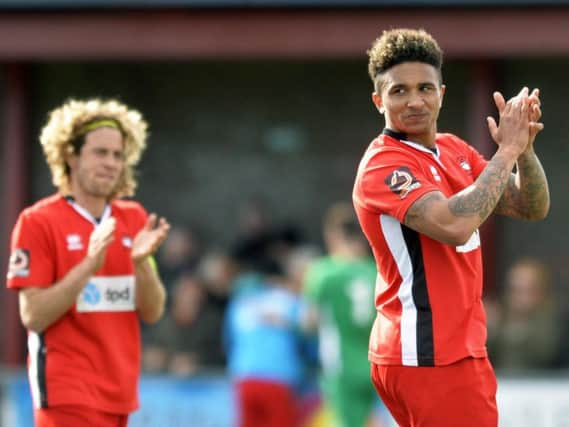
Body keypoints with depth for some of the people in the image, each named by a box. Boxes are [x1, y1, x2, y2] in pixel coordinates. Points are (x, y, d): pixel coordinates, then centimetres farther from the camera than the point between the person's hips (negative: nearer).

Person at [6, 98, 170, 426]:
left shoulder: (135, 219, 10)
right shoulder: (38, 222, -7)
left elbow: (153, 312, 7)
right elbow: (33, 315, -13)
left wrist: (142, 261, -12)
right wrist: (89, 264, -22)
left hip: (118, 392, 6)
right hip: (68, 389, -6)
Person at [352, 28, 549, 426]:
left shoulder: (453, 149, 10)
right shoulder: (384, 165, -15)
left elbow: (533, 208, 9)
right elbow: (453, 225, -30)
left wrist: (524, 146, -9)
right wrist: (507, 150, -22)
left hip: (449, 350, 9)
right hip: (431, 357, -9)